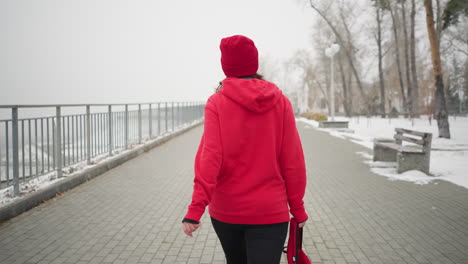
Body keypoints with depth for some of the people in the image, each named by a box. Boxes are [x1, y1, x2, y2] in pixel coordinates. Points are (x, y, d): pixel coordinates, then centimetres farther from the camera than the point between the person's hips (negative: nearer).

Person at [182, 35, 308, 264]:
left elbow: (210, 155, -17)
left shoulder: (217, 103, -6)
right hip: (270, 211, -1)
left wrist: (196, 207, -19)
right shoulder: (280, 102, -2)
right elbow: (293, 160, -2)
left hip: (225, 210, 1)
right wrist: (297, 207, 7)